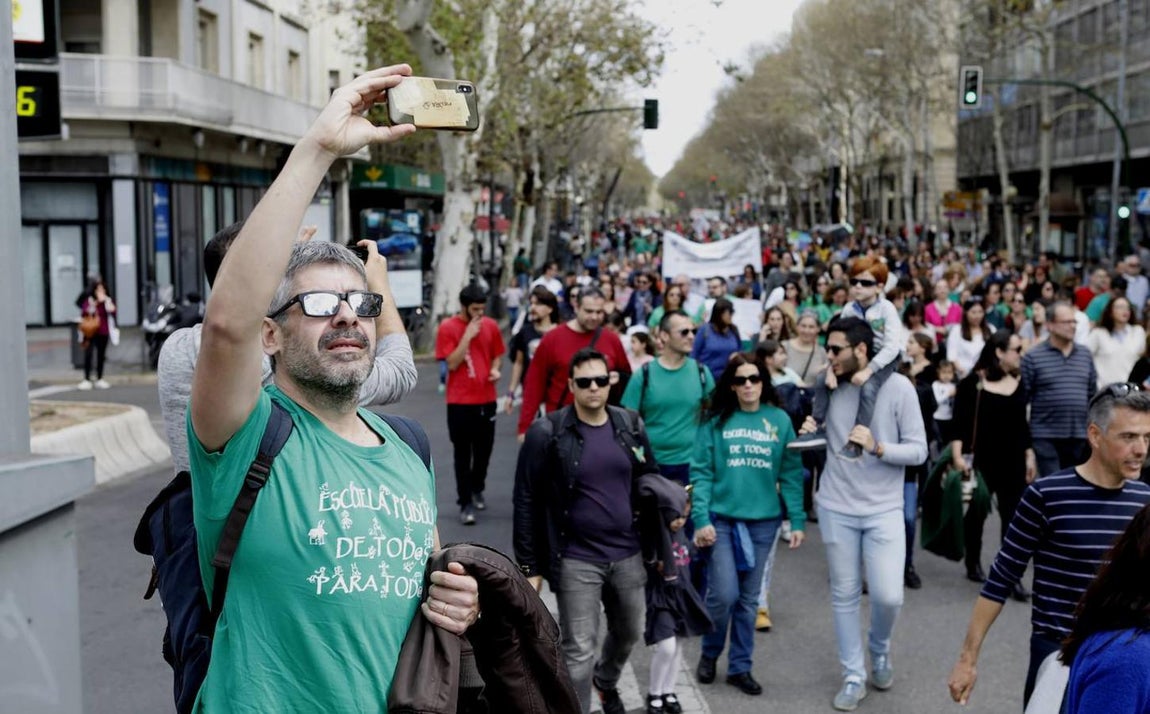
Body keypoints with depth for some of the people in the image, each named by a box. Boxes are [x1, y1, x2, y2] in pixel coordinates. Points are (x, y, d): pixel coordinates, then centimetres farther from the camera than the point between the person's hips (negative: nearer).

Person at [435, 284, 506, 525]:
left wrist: (495, 369, -5)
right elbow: (452, 363, -15)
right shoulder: (447, 328, -9)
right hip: (460, 401, -4)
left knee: (484, 450, 13)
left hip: (486, 399, 4)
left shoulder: (490, 326, 2)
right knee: (462, 453, 1)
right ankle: (465, 503, 6)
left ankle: (477, 489, 37)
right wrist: (468, 335, -20)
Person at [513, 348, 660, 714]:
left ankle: (606, 681, 54)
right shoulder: (547, 434, -13)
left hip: (628, 555, 5)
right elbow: (527, 502, -9)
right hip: (576, 560, -5)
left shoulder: (630, 426, 0)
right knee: (579, 651, -1)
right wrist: (530, 566, -10)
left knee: (629, 632, 24)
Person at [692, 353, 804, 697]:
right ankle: (709, 653, 20)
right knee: (724, 594, -6)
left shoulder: (780, 420, 2)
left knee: (749, 598, 10)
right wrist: (701, 519, -13)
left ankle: (740, 667, 22)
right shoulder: (715, 421, -2)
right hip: (722, 518, -2)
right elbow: (701, 473, -4)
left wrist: (797, 520, -2)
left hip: (763, 521, 2)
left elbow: (791, 474, 3)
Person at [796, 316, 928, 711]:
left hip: (883, 509, -3)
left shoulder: (898, 387, -10)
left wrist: (877, 447, -25)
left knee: (888, 595, -6)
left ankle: (880, 650, 27)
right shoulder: (830, 387, 0)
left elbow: (918, 450, -9)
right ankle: (853, 676, 23)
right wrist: (812, 433, -9)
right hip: (836, 507, 3)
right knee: (844, 595, 9)